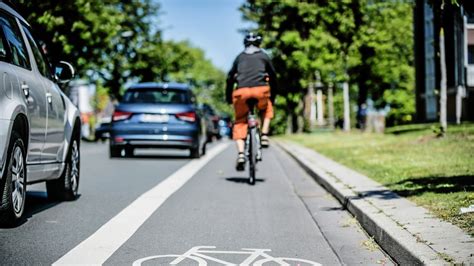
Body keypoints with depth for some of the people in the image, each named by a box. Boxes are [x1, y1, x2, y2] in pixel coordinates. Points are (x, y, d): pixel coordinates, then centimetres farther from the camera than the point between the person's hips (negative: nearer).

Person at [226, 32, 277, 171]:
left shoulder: (240, 57, 23)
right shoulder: (264, 56, 20)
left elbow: (230, 78, 20)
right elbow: (273, 77, 21)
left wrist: (228, 97, 27)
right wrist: (273, 96, 30)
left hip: (242, 91, 0)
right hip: (261, 90, 0)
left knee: (240, 123, 12)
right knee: (267, 110, 32)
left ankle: (241, 154, -6)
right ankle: (264, 136, 12)